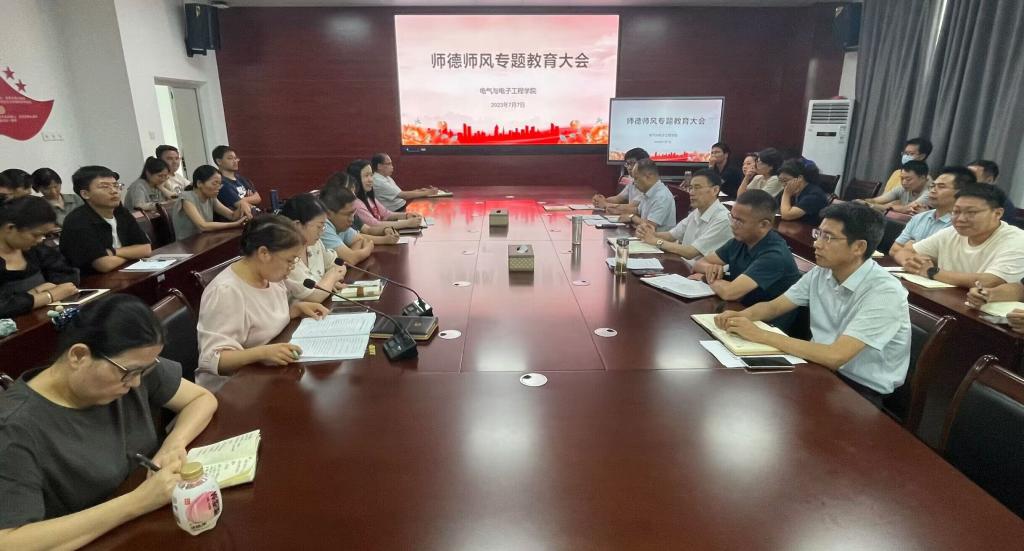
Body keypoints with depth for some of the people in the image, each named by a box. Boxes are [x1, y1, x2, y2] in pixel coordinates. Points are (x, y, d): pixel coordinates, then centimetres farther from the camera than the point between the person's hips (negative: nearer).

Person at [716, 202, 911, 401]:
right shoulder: (821, 272, -1)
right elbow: (774, 306, 9)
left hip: (862, 390, -6)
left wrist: (761, 335, -28)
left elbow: (835, 356, -30)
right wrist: (743, 315, -14)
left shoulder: (885, 293, -22)